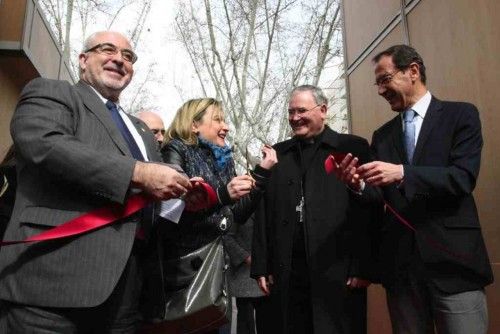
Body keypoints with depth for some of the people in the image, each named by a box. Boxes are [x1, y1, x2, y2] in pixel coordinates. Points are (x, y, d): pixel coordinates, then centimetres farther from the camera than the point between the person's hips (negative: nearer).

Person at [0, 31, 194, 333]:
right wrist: (139, 172, -18)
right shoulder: (50, 92, 6)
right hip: (56, 276, -6)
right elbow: (44, 144, -15)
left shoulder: (140, 129, 25)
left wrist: (185, 195, 1)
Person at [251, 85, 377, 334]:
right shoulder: (278, 153, 12)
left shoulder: (353, 147, 2)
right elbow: (264, 213, 9)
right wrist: (261, 266, 5)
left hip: (337, 270, -3)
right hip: (286, 272, 3)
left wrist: (363, 268, -10)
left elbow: (366, 211, -4)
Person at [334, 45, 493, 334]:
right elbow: (381, 195, 7)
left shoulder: (460, 114, 2)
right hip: (400, 263, 4)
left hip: (452, 258, -4)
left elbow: (464, 177, -12)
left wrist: (402, 173, -25)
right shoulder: (382, 135, 14)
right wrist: (358, 184, -14)